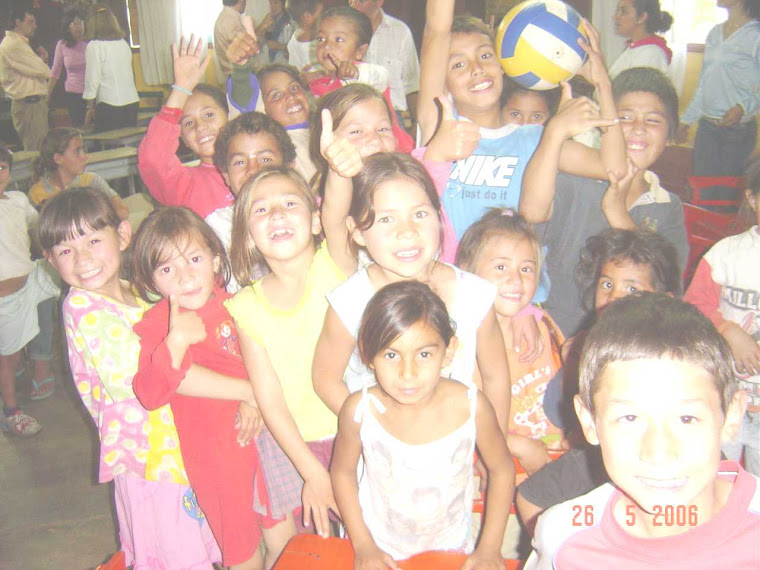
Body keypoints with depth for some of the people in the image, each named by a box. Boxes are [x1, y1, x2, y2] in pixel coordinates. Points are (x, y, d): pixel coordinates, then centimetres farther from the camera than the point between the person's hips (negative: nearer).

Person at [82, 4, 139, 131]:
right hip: (132, 102, 5)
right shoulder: (124, 43, 10)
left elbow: (92, 79, -6)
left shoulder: (94, 46, -5)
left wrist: (90, 107, 3)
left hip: (109, 104, -5)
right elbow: (129, 74, 10)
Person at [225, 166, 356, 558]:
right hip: (286, 442, 1)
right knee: (288, 549, 9)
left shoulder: (334, 267, -13)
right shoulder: (246, 306, -8)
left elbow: (335, 217, -36)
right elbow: (269, 398, -9)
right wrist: (312, 472, -14)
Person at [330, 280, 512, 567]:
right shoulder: (360, 410, -24)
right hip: (378, 549, 0)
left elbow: (501, 469, -7)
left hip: (450, 550, 0)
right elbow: (343, 471, -6)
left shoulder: (471, 406, -24)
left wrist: (490, 548, -6)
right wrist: (363, 545, -5)